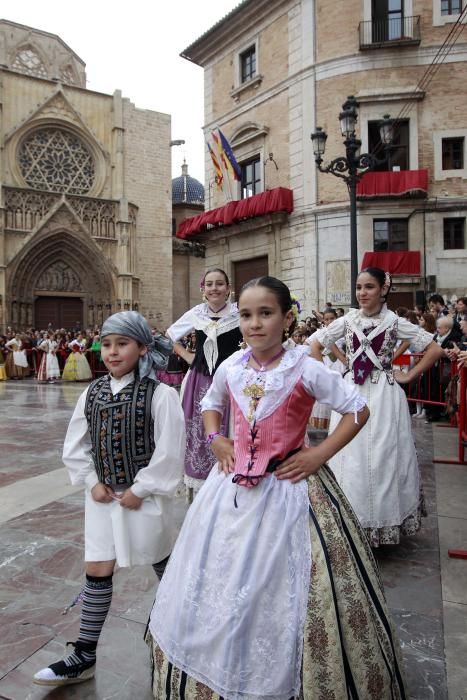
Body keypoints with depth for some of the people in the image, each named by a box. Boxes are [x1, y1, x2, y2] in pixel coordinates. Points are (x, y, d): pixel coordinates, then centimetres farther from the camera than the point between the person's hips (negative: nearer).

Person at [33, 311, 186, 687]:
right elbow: (75, 445, 7)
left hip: (145, 496, -4)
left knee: (163, 564, 17)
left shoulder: (160, 393, -17)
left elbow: (169, 452, -18)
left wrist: (140, 490, -15)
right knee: (97, 573, 10)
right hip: (103, 496, 4)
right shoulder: (93, 392, 0)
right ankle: (84, 657, 25)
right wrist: (92, 482, -3)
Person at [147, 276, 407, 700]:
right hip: (234, 489, 5)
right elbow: (211, 403, 18)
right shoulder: (230, 368, -2)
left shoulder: (305, 369, -15)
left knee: (282, 590, 7)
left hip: (288, 488, -4)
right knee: (223, 585, 18)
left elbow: (358, 410, -9)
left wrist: (318, 455, -13)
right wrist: (215, 440, 3)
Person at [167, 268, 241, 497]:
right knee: (196, 434, 10)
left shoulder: (239, 313, -7)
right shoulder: (195, 314, 4)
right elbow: (170, 335, 19)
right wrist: (186, 355, 8)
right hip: (199, 382, 4)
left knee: (224, 435, 0)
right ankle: (195, 487, 25)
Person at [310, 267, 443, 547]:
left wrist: (409, 376, -5)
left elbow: (435, 350, -3)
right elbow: (316, 345, 11)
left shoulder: (395, 322, -4)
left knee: (382, 457, 4)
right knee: (350, 458, 6)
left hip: (384, 397, -2)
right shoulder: (348, 320, 4)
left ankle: (382, 521, 23)